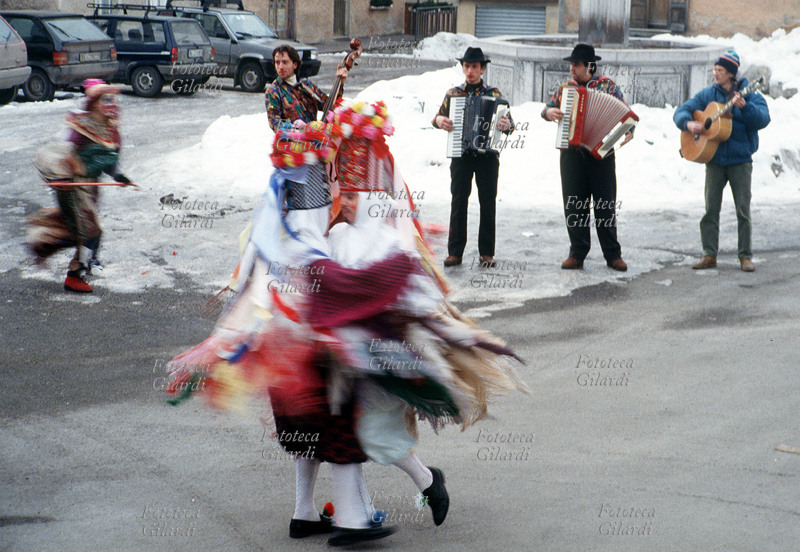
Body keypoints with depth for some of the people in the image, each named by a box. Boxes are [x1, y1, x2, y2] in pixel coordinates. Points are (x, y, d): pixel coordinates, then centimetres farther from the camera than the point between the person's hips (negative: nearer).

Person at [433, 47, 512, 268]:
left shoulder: (494, 94, 7)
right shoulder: (453, 94, 10)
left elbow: (509, 121, 3)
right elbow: (438, 117, 13)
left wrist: (506, 125, -20)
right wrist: (439, 120, -10)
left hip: (488, 156, 0)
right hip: (461, 155, 0)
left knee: (488, 203, 1)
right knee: (458, 202, -2)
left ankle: (487, 253, 7)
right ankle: (455, 252, 2)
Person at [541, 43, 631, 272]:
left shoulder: (607, 85, 3)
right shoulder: (565, 88, 11)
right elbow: (547, 108, 16)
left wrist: (628, 131, -15)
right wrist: (549, 111, -7)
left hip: (602, 153, -3)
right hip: (572, 154, 3)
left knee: (606, 205, 0)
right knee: (574, 205, 3)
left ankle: (613, 254, 7)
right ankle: (577, 253, 11)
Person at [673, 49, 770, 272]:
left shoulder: (750, 95, -2)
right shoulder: (707, 94, 7)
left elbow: (763, 120, -16)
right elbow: (680, 112, 7)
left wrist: (744, 107, -32)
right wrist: (688, 123, -15)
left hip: (740, 160, -3)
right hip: (714, 159, 3)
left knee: (743, 210, -1)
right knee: (711, 209, 2)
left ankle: (746, 256, 6)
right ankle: (709, 255, 8)